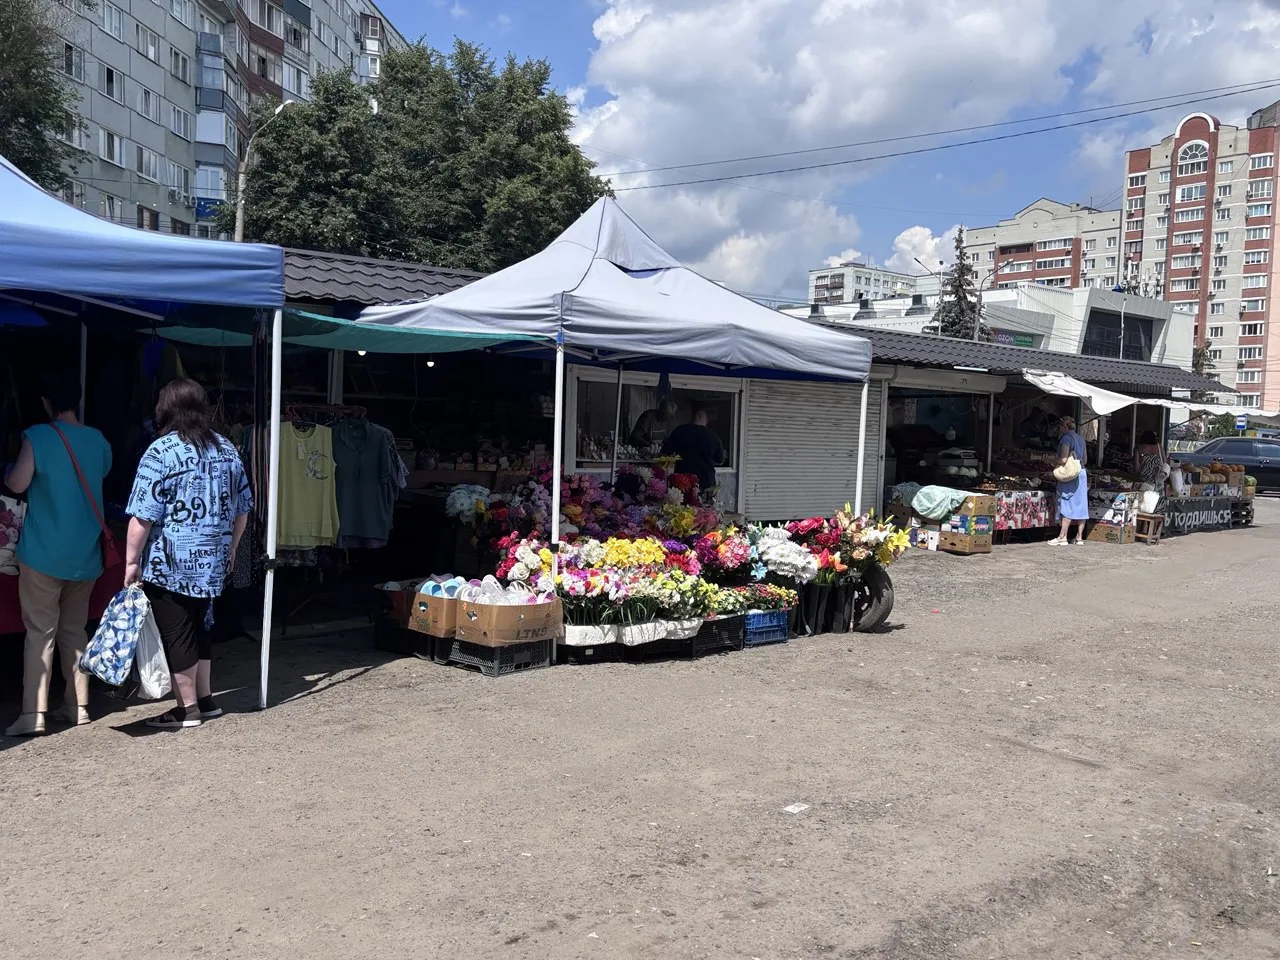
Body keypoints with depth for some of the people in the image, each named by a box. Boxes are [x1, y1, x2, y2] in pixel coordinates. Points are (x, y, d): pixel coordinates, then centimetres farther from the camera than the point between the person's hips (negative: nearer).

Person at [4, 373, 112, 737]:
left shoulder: (38, 437, -10)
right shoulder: (98, 440, 6)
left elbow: (17, 484, -14)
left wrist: (9, 469, 7)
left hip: (44, 553, -4)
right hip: (85, 554, 4)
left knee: (40, 632, -1)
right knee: (74, 630, 14)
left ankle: (33, 714, -4)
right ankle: (78, 707, 16)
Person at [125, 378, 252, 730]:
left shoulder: (162, 451, -12)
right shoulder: (227, 449, 7)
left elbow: (144, 515, -15)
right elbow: (242, 508, 12)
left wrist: (131, 560, -7)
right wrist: (230, 548, 23)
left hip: (170, 563, -6)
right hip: (212, 561, 6)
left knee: (176, 634, 5)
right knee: (198, 628, 20)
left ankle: (187, 708, 13)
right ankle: (205, 699, 26)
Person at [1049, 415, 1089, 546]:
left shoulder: (1066, 438, -12)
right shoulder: (1080, 438, 14)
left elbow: (1063, 459, -19)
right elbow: (1085, 460, 19)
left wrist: (1055, 464, -2)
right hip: (1082, 473, 8)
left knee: (1067, 506, -6)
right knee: (1080, 506, 7)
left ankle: (1062, 537, -5)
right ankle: (1079, 537, 10)